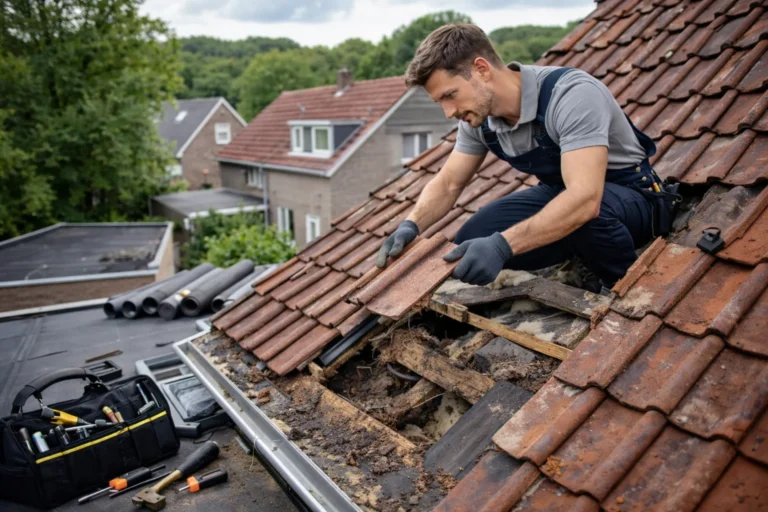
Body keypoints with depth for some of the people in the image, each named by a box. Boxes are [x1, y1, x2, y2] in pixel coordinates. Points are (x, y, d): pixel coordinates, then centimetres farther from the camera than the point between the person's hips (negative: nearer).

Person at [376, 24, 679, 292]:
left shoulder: (572, 95, -33)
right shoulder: (479, 116, -10)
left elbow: (585, 199, -43)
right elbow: (447, 184, 0)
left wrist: (502, 246, -52)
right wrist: (410, 226, -20)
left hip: (631, 194, -7)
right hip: (562, 192, 7)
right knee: (473, 242, -12)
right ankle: (587, 250, 8)